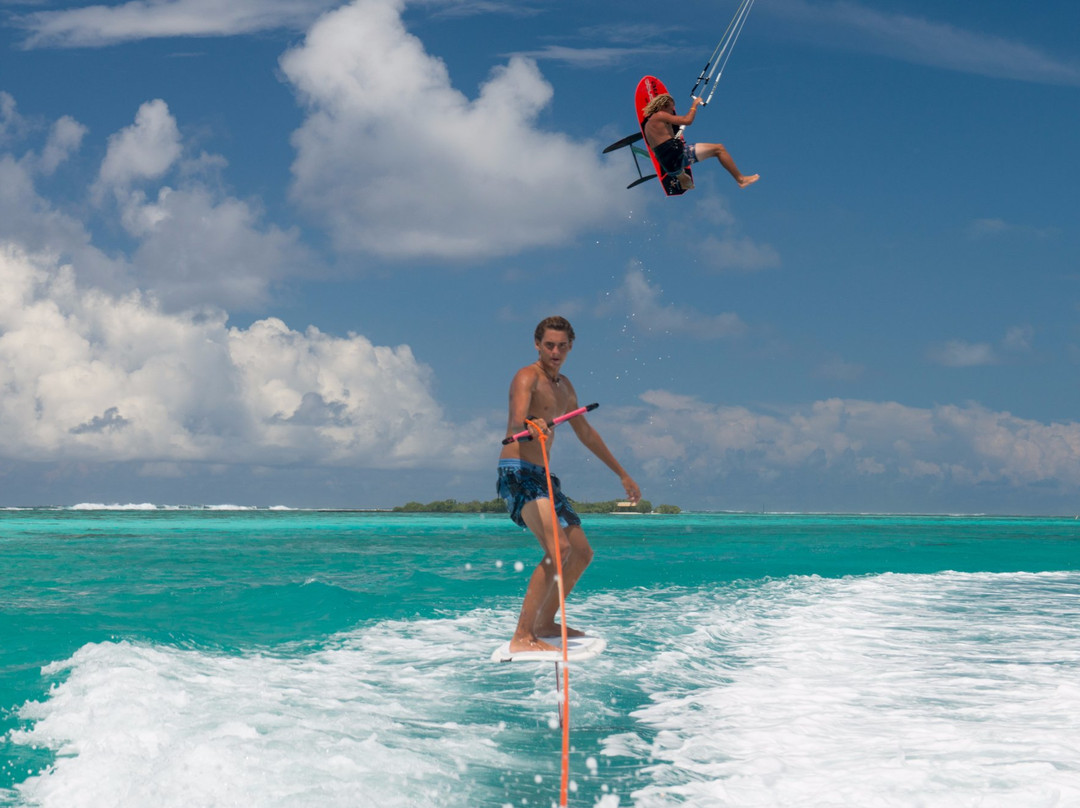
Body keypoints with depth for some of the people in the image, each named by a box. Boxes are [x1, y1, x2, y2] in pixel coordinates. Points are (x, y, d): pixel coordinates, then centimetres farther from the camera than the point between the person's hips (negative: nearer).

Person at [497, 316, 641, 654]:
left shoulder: (564, 387, 17)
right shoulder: (527, 377, -10)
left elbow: (585, 432, 29)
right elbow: (517, 418, -31)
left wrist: (622, 473, 34)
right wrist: (529, 426, -56)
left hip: (542, 476, 10)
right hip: (517, 473, -9)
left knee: (582, 554, 14)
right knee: (558, 548, -27)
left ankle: (545, 623, 27)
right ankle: (521, 637, -26)